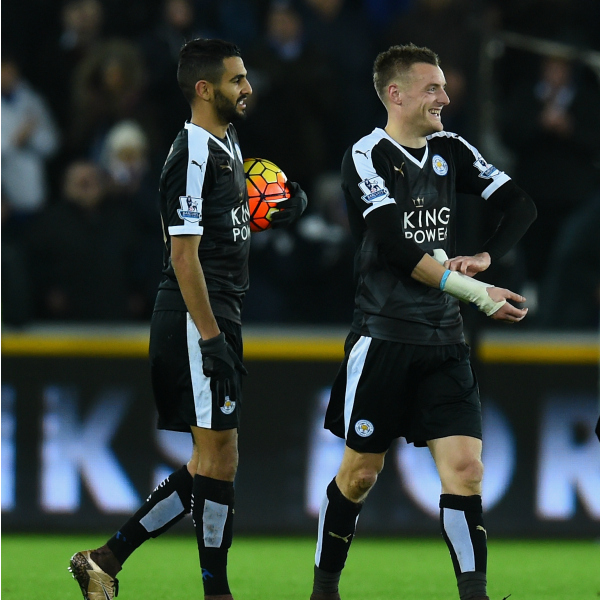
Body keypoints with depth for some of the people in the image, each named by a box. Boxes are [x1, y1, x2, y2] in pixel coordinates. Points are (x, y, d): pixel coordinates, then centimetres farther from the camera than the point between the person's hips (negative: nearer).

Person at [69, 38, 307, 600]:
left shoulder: (226, 145, 16)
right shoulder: (193, 156, -15)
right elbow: (184, 253, -19)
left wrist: (274, 215, 10)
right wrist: (210, 337, -21)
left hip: (217, 319, 10)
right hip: (195, 321, -10)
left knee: (212, 460, 11)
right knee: (217, 457, -5)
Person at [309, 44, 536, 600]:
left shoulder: (450, 151, 9)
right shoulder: (368, 156, -9)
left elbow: (521, 205, 15)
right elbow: (395, 248, -19)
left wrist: (483, 258, -2)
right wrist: (475, 293, -19)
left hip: (443, 340, 5)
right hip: (384, 338, -5)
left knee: (465, 468, -7)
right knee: (360, 473, 4)